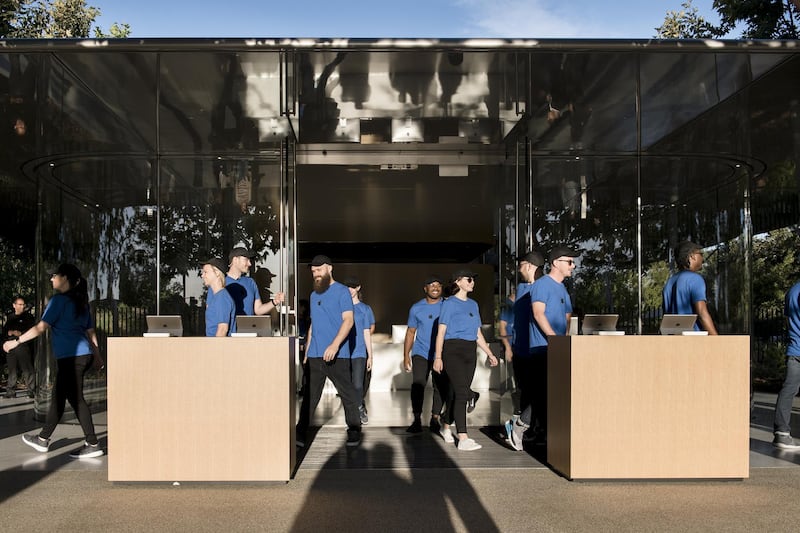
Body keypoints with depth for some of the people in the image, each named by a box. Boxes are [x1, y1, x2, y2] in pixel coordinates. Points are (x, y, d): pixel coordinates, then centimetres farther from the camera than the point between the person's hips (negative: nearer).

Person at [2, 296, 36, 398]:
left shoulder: (29, 317, 4)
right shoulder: (9, 317, 19)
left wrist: (21, 334, -14)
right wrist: (9, 333, 0)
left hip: (23, 346, -5)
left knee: (27, 370, -10)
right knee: (11, 370, 8)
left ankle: (31, 392, -9)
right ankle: (10, 392, 14)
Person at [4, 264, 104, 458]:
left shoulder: (59, 300, -9)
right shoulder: (81, 303, 14)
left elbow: (41, 327, -13)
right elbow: (91, 331, 17)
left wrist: (16, 341, -5)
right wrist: (97, 355, 22)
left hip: (71, 357, -9)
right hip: (83, 355, 9)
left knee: (76, 399, -5)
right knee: (58, 397, 18)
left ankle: (93, 445, -3)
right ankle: (43, 439, 30)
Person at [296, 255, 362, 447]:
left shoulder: (341, 291, -3)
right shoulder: (314, 295, 18)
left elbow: (348, 320, -12)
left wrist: (335, 345, -23)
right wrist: (307, 350, 18)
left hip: (337, 355, -6)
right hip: (315, 355, 6)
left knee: (347, 394, 0)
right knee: (310, 395, 6)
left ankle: (354, 430, 11)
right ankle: (301, 433, 8)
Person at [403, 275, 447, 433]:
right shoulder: (416, 308, 5)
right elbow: (410, 332, 10)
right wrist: (406, 355, 5)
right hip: (421, 353, 0)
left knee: (440, 386, 2)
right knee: (418, 384, -12)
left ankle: (434, 419, 15)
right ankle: (417, 420, -5)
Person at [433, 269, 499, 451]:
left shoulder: (473, 304, 17)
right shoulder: (449, 304, -2)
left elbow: (478, 334, 21)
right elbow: (441, 332, -5)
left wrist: (490, 354, 16)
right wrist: (438, 357, -11)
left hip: (470, 352, 7)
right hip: (453, 351, -6)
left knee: (457, 392, 10)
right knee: (461, 392, -14)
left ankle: (446, 426, 30)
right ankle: (463, 439, -17)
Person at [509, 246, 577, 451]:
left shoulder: (562, 288, 21)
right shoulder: (542, 284, -8)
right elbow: (538, 313, -17)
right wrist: (554, 338, -22)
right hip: (543, 348, -9)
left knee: (550, 394, 9)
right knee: (543, 393, -11)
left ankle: (541, 435, 16)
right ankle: (520, 425, 0)